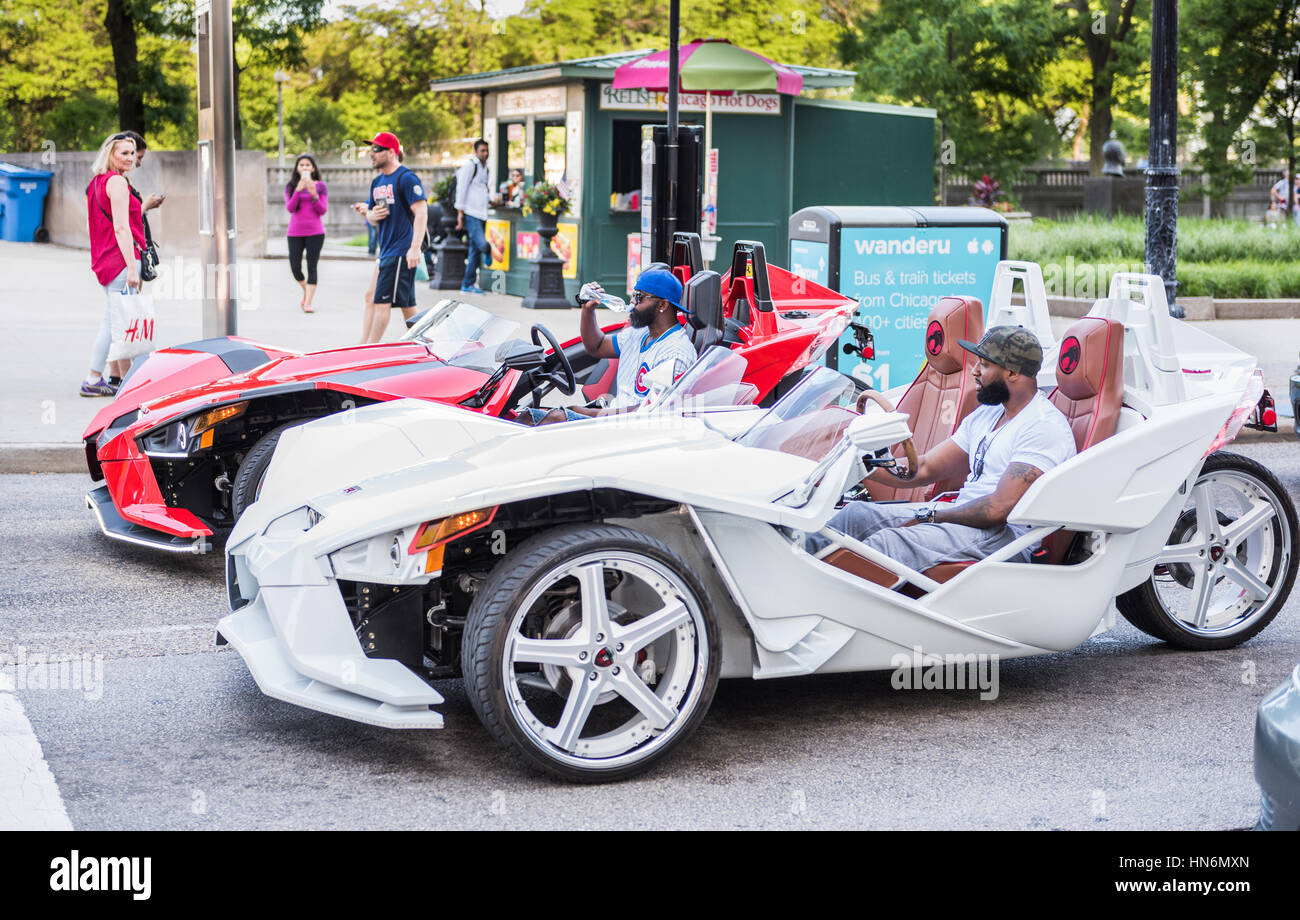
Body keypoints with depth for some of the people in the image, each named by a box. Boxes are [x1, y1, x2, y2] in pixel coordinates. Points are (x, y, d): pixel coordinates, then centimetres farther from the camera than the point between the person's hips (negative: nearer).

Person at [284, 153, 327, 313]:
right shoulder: (290, 186, 5)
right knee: (295, 267, 1)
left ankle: (308, 303, -6)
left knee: (312, 267, -6)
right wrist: (298, 190, -17)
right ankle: (306, 292, 29)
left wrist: (314, 195, -16)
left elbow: (322, 211, -1)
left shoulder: (320, 186, 2)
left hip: (315, 232, -2)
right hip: (295, 232, 2)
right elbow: (289, 208, -5)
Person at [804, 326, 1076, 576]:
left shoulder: (1045, 426, -11)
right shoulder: (985, 415, 19)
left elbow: (999, 508, -19)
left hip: (1006, 536, -9)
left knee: (889, 542, -29)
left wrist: (930, 516, -12)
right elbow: (925, 468, 20)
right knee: (858, 512, -5)